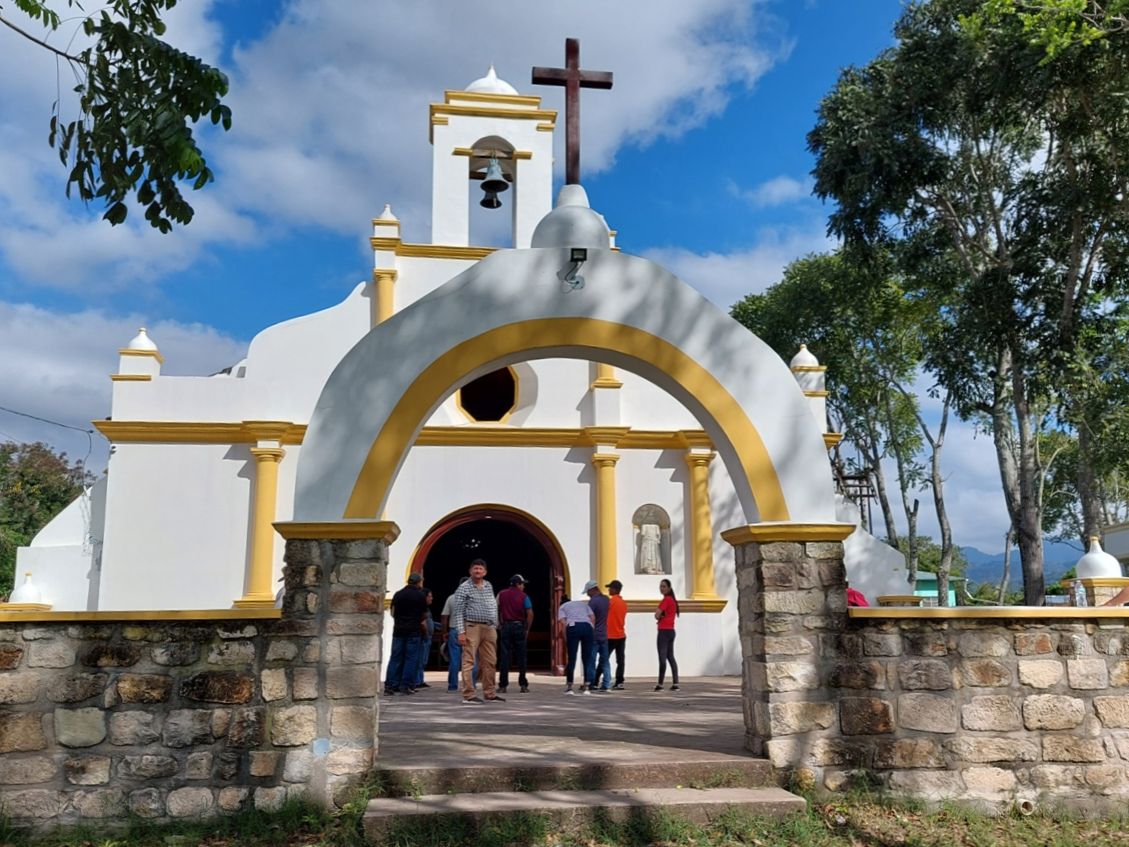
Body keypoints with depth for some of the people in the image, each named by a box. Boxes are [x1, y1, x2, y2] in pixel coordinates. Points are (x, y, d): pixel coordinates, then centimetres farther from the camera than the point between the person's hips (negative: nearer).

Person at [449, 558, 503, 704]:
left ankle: (489, 693, 18)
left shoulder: (489, 586, 16)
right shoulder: (464, 588, -3)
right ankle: (468, 696, -5)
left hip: (489, 628, 6)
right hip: (472, 627, -6)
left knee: (489, 662, 9)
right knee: (468, 662, -6)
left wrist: (495, 626, 14)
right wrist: (461, 632, -15)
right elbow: (458, 612, -7)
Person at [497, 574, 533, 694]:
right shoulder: (523, 596, -2)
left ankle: (503, 685, 0)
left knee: (505, 656, 3)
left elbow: (497, 611, 6)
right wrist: (527, 629, 0)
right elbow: (530, 613, -8)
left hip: (506, 626, 2)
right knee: (521, 656, 5)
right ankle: (523, 685, 7)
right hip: (519, 626, -2)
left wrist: (501, 624, 11)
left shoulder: (501, 595, 7)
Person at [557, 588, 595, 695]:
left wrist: (565, 638, 8)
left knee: (572, 658, 5)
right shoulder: (583, 603, 32)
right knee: (587, 657, 9)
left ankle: (569, 686, 10)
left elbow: (563, 622, 4)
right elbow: (593, 618, 16)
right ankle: (586, 686, 11)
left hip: (573, 627, -2)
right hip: (587, 626, 2)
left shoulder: (562, 607, 24)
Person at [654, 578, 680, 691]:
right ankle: (675, 683, 8)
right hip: (671, 631, 9)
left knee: (662, 657, -9)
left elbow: (657, 615, -16)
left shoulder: (666, 599, -13)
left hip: (664, 631, -9)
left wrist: (660, 616, 4)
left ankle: (660, 684, -10)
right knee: (670, 657, 11)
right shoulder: (673, 599, 15)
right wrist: (661, 616, -2)